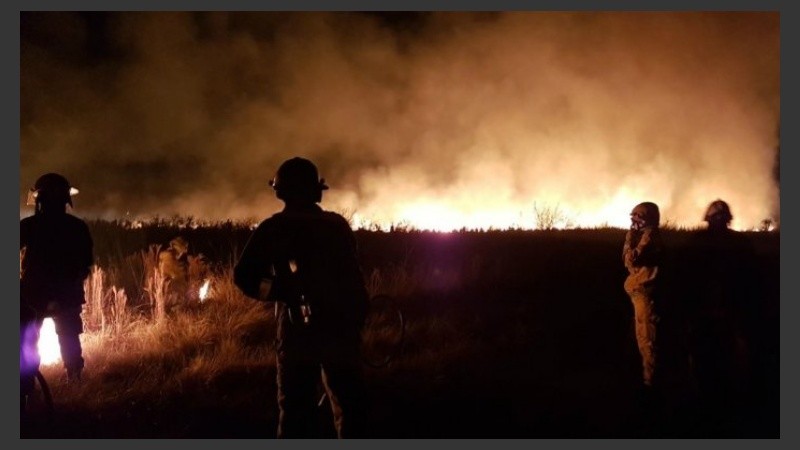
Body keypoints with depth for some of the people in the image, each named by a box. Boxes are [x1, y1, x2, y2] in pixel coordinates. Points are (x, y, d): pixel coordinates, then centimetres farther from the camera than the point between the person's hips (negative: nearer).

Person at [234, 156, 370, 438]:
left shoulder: (273, 228, 2)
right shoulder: (337, 225, 6)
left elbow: (245, 277, -7)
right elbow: (355, 279, 6)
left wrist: (283, 292, 3)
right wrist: (358, 320, 13)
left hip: (298, 330, -1)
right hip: (340, 327, 1)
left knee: (295, 408, 4)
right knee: (348, 405, 9)